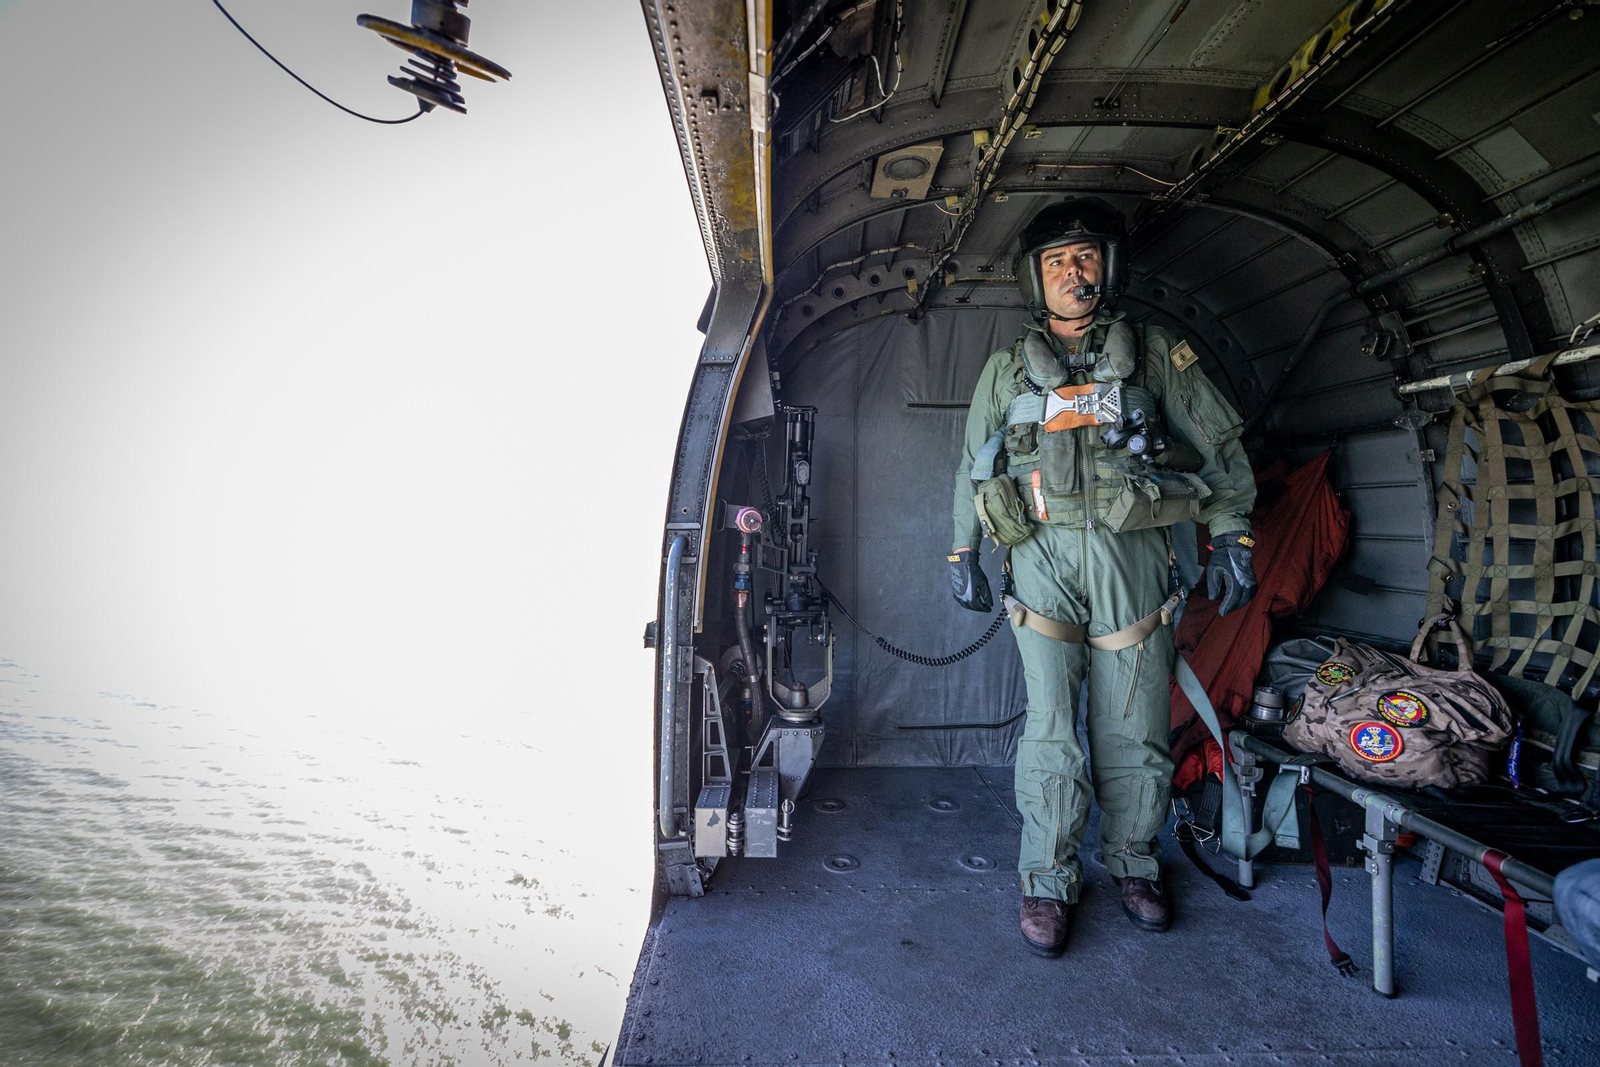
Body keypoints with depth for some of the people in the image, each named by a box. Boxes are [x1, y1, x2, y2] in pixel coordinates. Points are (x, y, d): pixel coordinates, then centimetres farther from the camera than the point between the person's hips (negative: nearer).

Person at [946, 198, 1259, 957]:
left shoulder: (1154, 354, 13)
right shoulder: (1007, 370, 14)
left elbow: (1220, 447, 14)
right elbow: (972, 469, 17)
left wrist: (1232, 537, 5)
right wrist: (962, 553, 13)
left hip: (1132, 554, 1)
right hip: (1042, 558, 0)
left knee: (1133, 728, 7)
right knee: (1050, 730, -1)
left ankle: (1133, 863, 28)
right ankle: (1046, 881, 15)